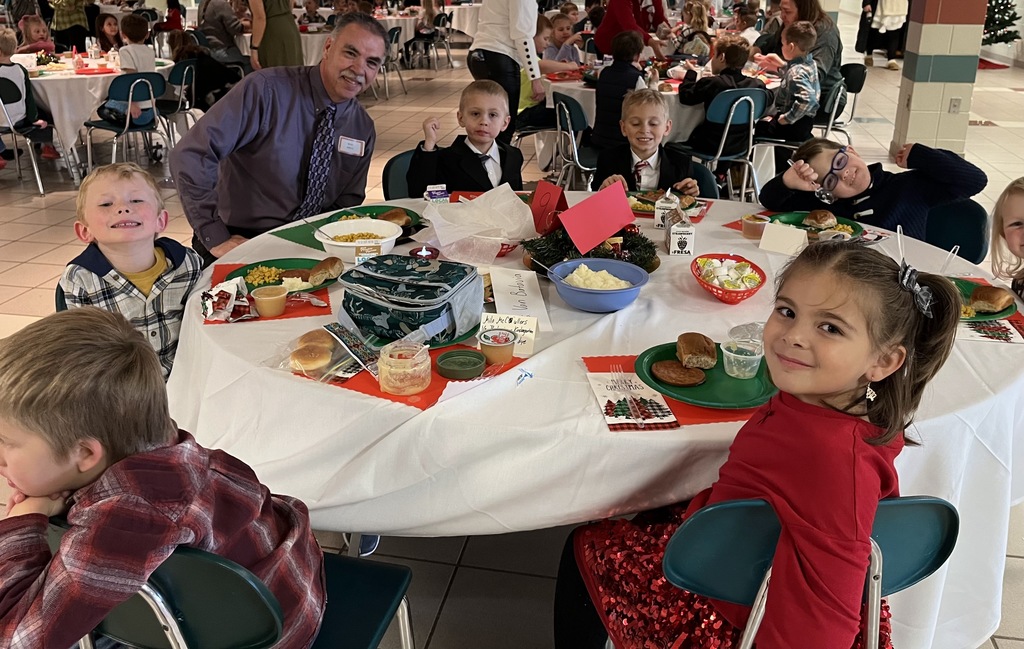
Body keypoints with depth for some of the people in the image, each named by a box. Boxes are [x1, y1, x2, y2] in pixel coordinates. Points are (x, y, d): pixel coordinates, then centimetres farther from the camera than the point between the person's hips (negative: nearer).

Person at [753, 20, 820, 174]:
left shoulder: (797, 73, -26)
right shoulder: (809, 62, 4)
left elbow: (807, 99, -39)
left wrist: (787, 118, -31)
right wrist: (781, 64, 24)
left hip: (795, 125, -10)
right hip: (804, 121, 10)